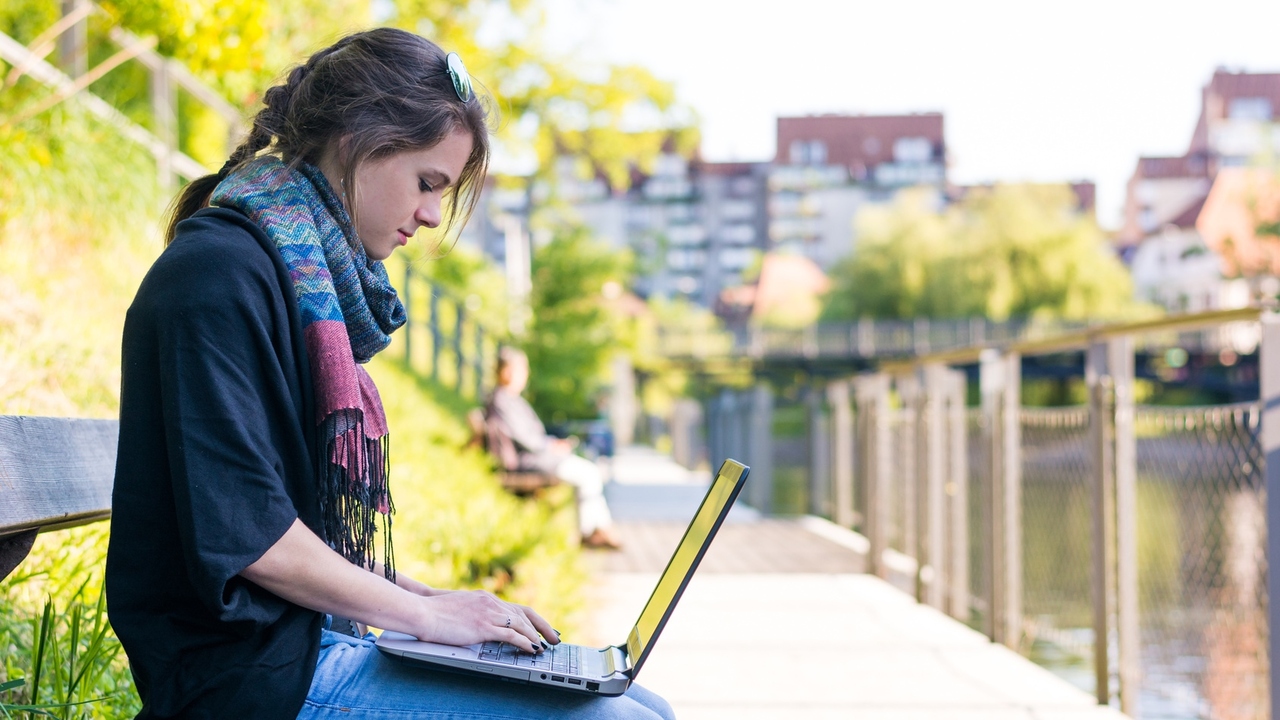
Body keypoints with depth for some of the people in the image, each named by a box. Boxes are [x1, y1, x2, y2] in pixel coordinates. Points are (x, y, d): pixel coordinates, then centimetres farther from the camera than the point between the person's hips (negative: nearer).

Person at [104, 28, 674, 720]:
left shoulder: (315, 278, 18)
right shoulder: (218, 277, -13)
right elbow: (242, 532, -19)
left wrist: (427, 598, 9)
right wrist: (425, 614, -12)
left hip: (317, 645, 10)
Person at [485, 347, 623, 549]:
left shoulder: (513, 399, 17)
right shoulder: (501, 401, -18)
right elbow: (523, 438, -21)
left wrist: (553, 442, 7)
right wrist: (551, 447, -8)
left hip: (538, 453, 11)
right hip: (525, 460, -11)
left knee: (592, 471, 7)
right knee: (589, 475, -13)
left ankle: (604, 527, 2)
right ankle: (587, 531, -2)